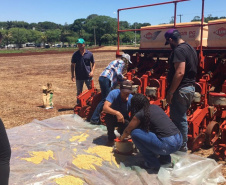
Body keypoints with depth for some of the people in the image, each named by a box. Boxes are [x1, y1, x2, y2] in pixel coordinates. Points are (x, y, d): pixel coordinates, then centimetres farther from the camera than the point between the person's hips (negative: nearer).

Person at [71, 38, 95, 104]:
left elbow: (93, 63, 7)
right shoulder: (75, 54, 0)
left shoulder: (89, 54, -1)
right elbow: (72, 65, 5)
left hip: (88, 76, 0)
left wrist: (92, 71, -9)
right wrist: (73, 75, -3)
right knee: (79, 92, 11)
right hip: (79, 77, 1)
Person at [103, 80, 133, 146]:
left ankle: (120, 130, 12)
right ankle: (111, 138, -8)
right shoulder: (114, 93, -27)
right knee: (109, 117, -34)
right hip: (113, 117, -1)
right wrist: (117, 113, -52)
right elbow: (105, 107, -38)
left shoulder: (132, 99, -23)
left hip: (124, 119, 2)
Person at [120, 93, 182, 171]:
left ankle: (152, 163, 5)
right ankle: (165, 158, 23)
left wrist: (122, 137, 37)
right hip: (179, 140, 8)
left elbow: (127, 131, 13)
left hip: (168, 145, -8)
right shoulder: (155, 107, 18)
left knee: (135, 133, -1)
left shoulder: (140, 114, -2)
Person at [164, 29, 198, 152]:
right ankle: (182, 145, 31)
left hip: (181, 89, -10)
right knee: (180, 118, 19)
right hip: (190, 87, 10)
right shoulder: (190, 48, 15)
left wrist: (170, 92, -22)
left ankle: (182, 148, 11)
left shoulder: (178, 50, -16)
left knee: (179, 119, 0)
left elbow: (180, 73, -26)